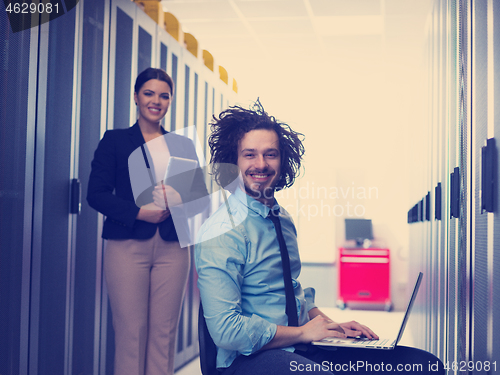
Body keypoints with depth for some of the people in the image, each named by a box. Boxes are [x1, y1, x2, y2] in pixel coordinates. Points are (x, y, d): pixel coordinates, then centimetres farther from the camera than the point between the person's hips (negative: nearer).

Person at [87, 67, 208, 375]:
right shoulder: (115, 140, 9)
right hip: (128, 245, -2)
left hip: (173, 246, 2)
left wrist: (180, 198, -10)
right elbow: (96, 194, 0)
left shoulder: (183, 145, 17)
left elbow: (199, 191, 13)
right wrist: (138, 212, -14)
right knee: (131, 331, -4)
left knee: (165, 331, 1)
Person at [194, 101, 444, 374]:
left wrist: (332, 326, 8)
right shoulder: (222, 231, -13)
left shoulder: (284, 219, 14)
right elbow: (226, 331, -20)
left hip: (301, 348, 8)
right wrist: (303, 332, -11)